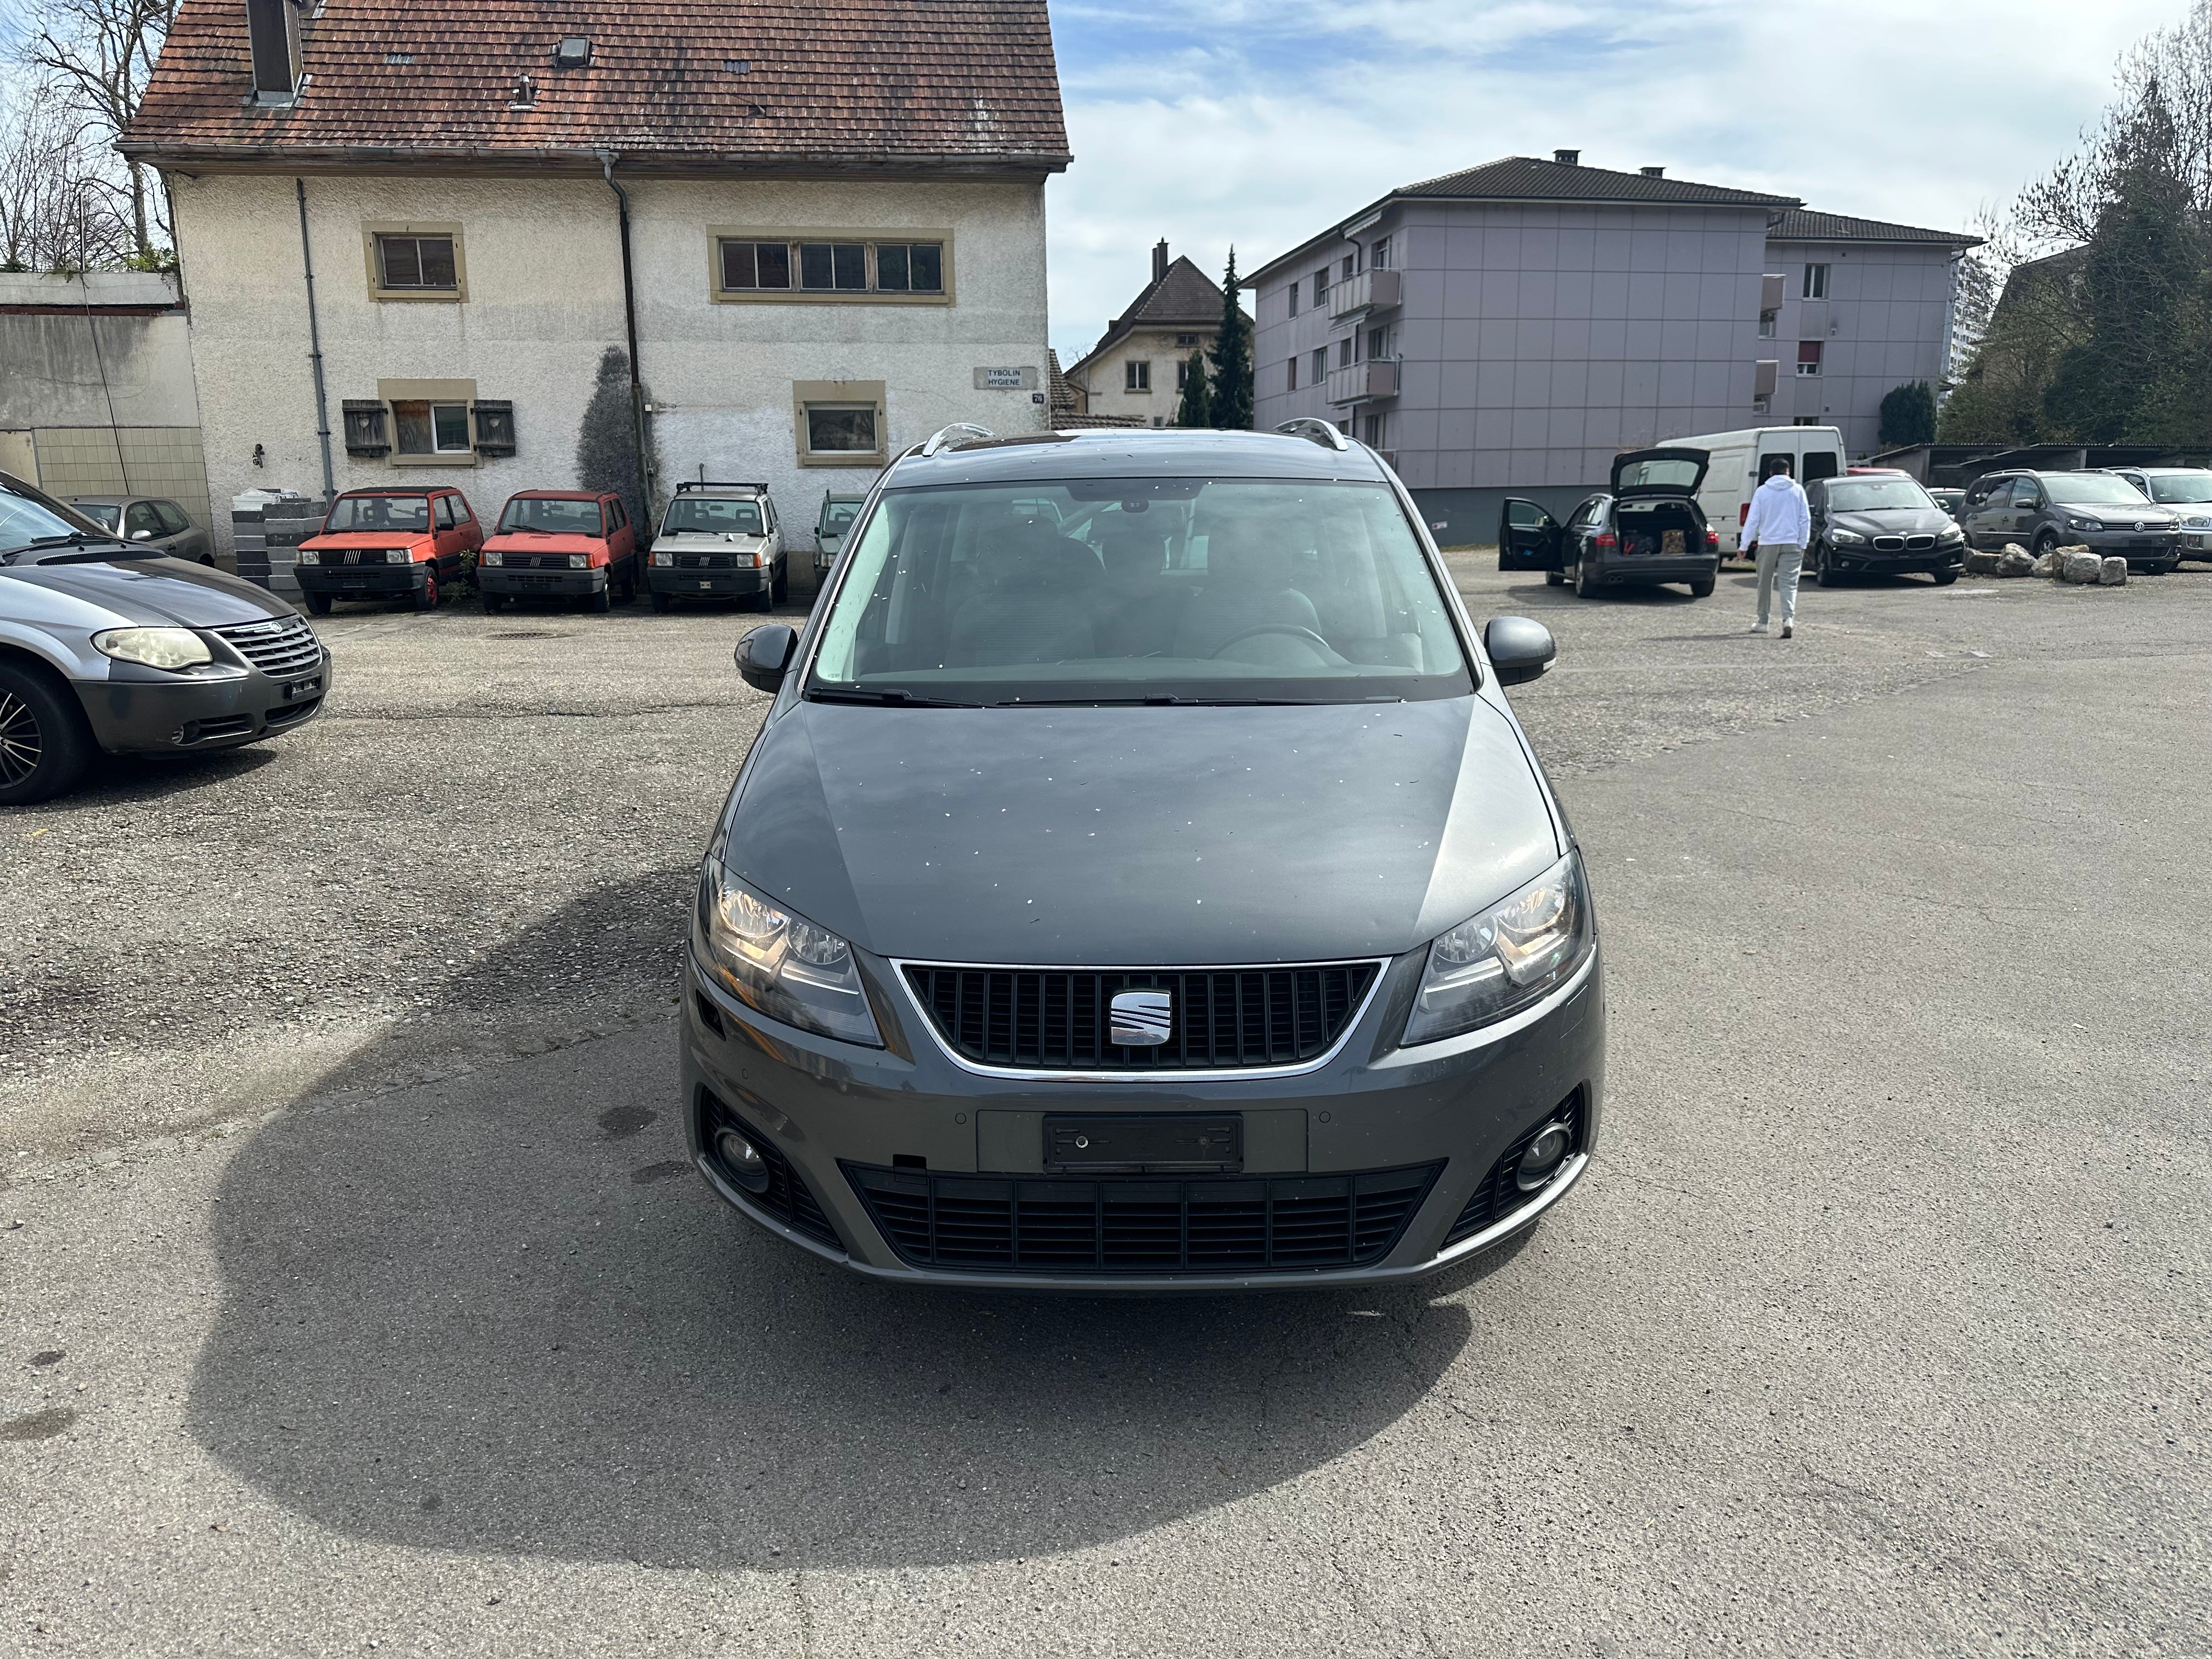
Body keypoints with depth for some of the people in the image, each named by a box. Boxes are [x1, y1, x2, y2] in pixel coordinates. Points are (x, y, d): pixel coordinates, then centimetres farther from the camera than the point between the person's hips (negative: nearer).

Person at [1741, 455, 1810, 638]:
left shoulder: (1762, 491, 0)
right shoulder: (1797, 491, 4)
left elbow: (1752, 520, 0)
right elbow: (1805, 519, 5)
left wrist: (1744, 546, 5)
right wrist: (1803, 544, 13)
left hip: (1767, 543, 0)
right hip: (1792, 543, 0)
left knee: (1765, 584, 12)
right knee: (1789, 583, -3)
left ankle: (1763, 622, 19)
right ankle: (1788, 618, -23)